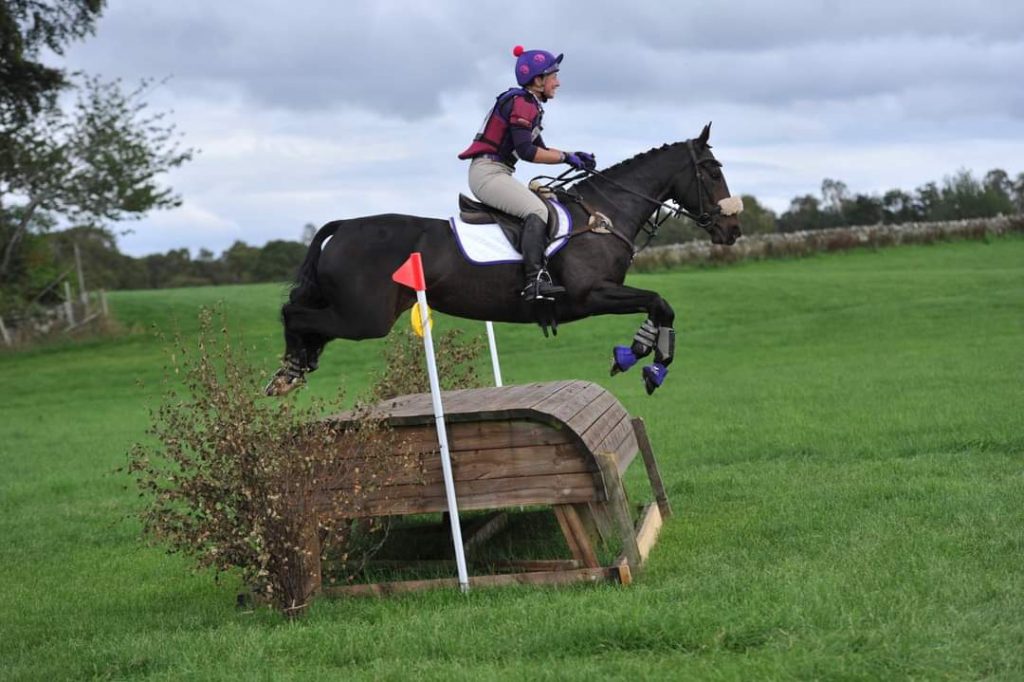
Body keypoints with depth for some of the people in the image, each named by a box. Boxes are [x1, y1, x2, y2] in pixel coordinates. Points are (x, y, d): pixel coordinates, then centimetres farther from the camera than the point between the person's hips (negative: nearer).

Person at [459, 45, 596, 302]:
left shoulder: (529, 105, 19)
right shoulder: (521, 103, -13)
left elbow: (540, 150, 25)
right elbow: (527, 152, -22)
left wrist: (574, 155, 11)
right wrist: (565, 157, -12)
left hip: (495, 173, 11)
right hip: (488, 172, -11)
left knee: (547, 204, 15)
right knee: (536, 210, -25)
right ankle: (534, 281, -36)